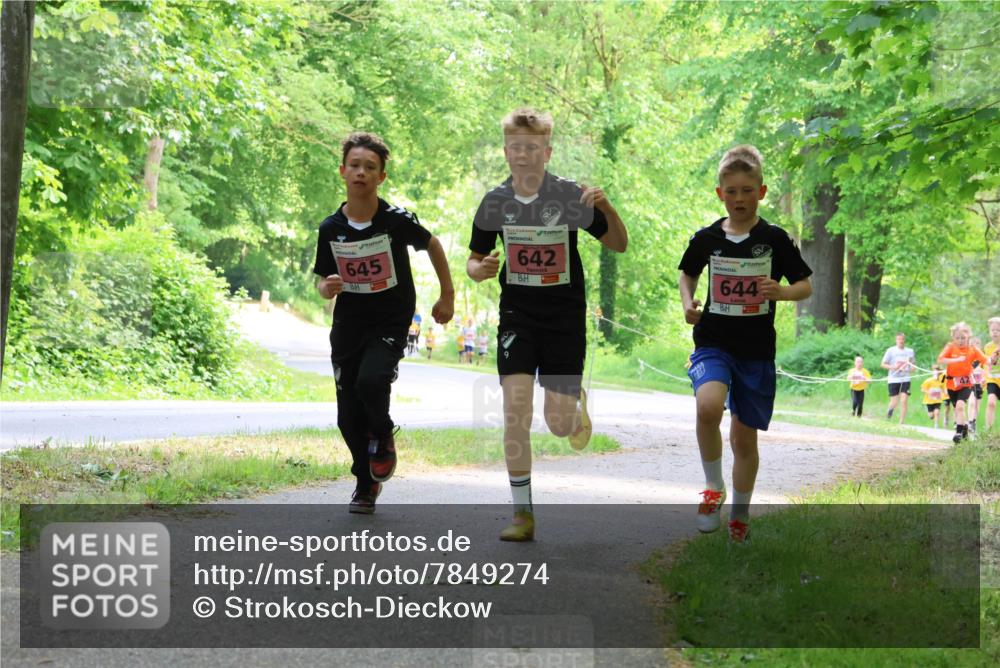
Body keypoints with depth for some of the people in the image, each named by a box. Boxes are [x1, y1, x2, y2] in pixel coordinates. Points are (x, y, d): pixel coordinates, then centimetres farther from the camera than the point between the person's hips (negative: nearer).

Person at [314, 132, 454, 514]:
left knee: (371, 381, -30)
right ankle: (366, 484, 26)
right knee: (349, 418, 2)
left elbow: (432, 245, 7)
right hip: (348, 325, 3)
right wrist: (328, 288, -15)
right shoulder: (330, 229, -3)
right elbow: (322, 281, 9)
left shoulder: (396, 220, -11)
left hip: (390, 323, -3)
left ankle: (383, 436, 4)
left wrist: (447, 296, 10)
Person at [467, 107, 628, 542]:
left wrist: (606, 208, -22)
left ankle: (577, 405, 38)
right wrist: (481, 269, -16)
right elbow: (473, 262, 9)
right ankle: (523, 514, -5)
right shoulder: (495, 203, -3)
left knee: (559, 424, -1)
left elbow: (619, 245, -3)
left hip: (565, 317, -1)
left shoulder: (570, 196, -9)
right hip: (517, 315, 1)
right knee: (515, 413, -13)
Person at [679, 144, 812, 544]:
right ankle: (713, 489, -7)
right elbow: (688, 274, 19)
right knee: (708, 406, -29)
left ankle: (740, 514, 28)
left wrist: (781, 292, -19)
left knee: (745, 436, 7)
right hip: (713, 343, 0)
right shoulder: (707, 238, 2)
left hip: (757, 350, 0)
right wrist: (687, 303, 0)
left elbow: (806, 286, 3)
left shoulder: (775, 239, -3)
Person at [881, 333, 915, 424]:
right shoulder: (891, 350, 1)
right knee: (894, 402, 0)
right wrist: (893, 367, -14)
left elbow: (912, 364, 20)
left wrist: (911, 367, -4)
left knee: (904, 401, -10)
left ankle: (901, 423, -6)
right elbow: (883, 364, 3)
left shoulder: (910, 351, 8)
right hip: (893, 380, -1)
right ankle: (890, 410, 35)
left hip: (905, 379, 1)